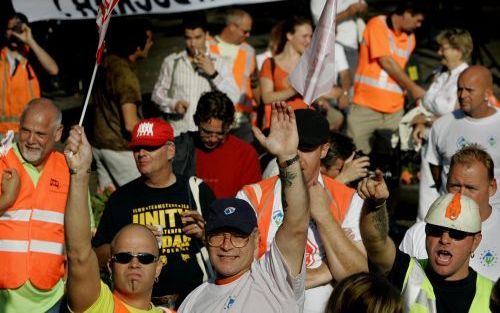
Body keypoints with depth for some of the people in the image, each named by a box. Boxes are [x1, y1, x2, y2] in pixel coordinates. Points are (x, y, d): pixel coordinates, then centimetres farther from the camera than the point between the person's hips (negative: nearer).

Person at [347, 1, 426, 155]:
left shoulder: (410, 38, 12)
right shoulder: (377, 25, -6)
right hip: (366, 105, -5)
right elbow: (386, 62, -11)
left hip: (394, 110, 5)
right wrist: (413, 88, -6)